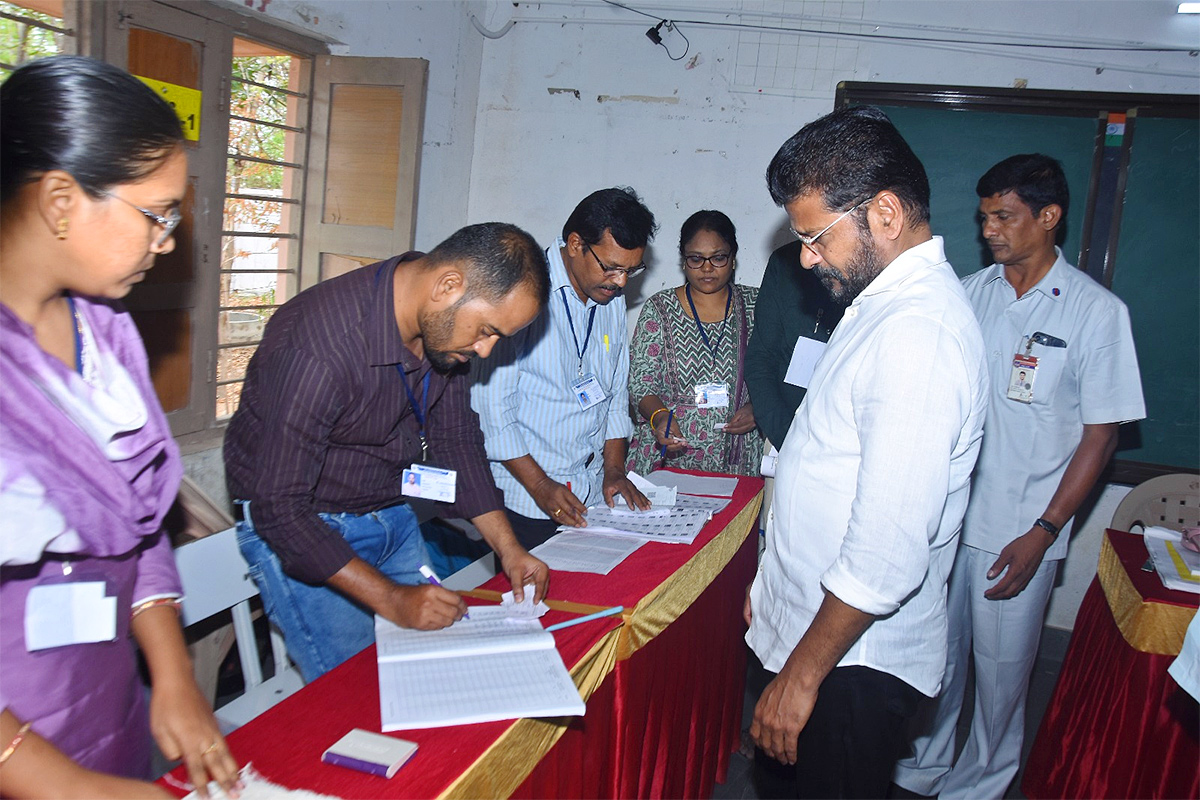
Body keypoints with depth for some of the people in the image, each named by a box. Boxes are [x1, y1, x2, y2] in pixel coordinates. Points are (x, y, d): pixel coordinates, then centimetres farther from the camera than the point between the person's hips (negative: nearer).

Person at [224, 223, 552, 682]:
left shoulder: (445, 324, -9)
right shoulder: (320, 348, -33)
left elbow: (454, 438, 4)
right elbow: (279, 510, -28)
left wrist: (508, 549, -2)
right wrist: (391, 600, -27)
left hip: (391, 515, 7)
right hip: (302, 530, -6)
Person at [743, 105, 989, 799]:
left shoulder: (919, 333, -26)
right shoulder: (890, 300, 7)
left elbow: (887, 556, -28)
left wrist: (801, 676, -19)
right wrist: (774, 581, 18)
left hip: (856, 657, -9)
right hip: (822, 625, 9)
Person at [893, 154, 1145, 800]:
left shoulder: (1098, 312, -7)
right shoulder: (969, 294, 3)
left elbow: (1100, 434, -6)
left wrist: (1042, 533, -11)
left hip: (1020, 529, -3)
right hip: (945, 511, 3)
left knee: (1001, 667, 10)